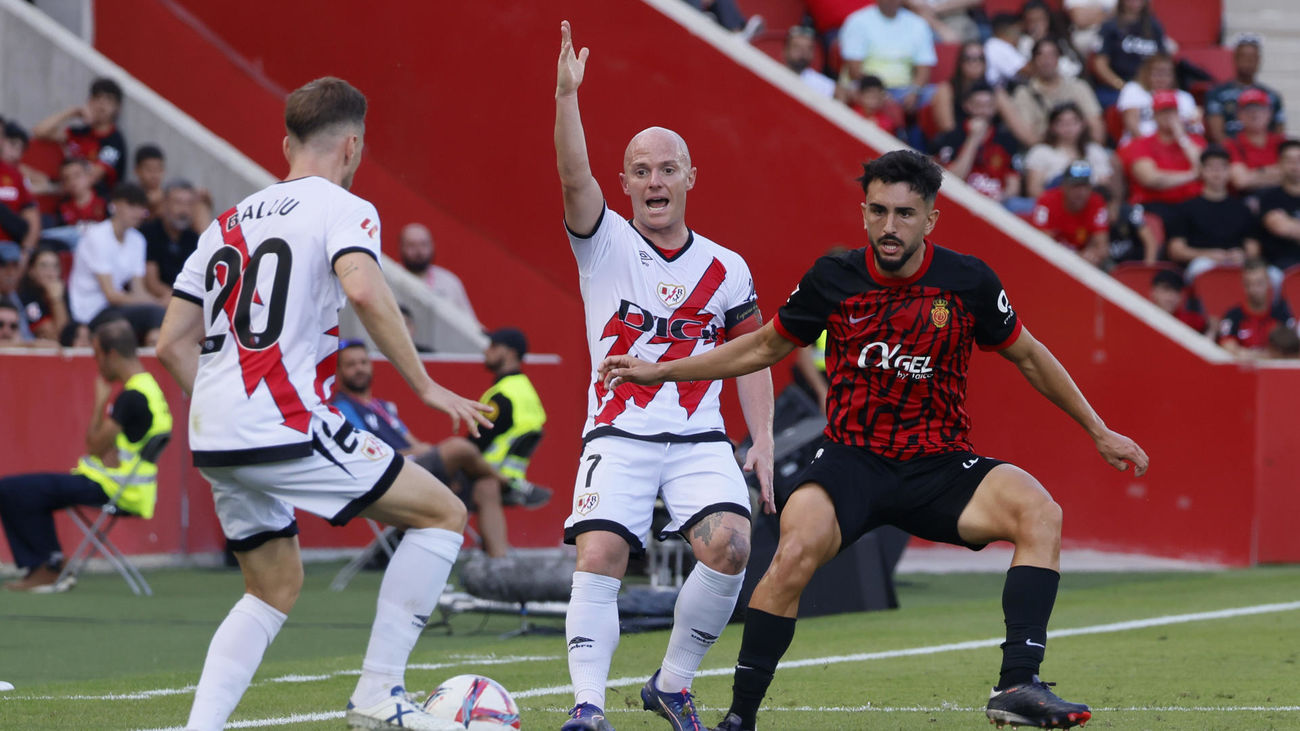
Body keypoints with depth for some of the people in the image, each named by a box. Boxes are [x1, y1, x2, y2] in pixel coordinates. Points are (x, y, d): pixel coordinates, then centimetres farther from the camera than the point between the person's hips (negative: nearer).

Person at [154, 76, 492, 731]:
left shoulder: (229, 221, 20)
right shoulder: (342, 209, 0)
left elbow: (172, 344, 19)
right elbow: (362, 288, -23)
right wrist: (423, 386, -17)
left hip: (212, 439, 8)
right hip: (287, 426, -8)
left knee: (274, 587, 23)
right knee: (443, 513, 4)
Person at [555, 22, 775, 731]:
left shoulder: (726, 269, 9)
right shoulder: (605, 243, 2)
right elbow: (574, 177, -16)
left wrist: (763, 441, 6)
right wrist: (567, 96, -31)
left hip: (700, 439, 2)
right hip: (618, 434, -2)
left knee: (729, 544, -20)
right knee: (598, 557, -21)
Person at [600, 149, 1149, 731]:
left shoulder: (969, 282, -4)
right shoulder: (833, 279, -2)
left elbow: (1028, 356, 13)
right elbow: (765, 347, 16)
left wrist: (1099, 431, 15)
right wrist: (660, 372, 14)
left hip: (940, 466, 1)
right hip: (851, 460, -1)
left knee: (1039, 512, -27)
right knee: (795, 553, -31)